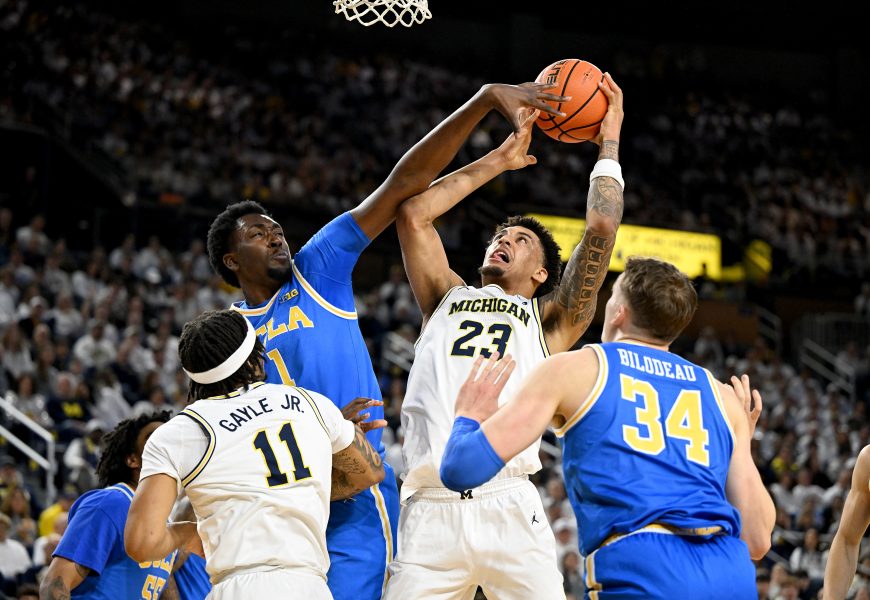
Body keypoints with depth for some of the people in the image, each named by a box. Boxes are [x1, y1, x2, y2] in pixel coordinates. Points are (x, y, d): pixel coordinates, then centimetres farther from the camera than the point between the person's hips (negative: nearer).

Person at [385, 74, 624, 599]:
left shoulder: (550, 320, 20)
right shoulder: (448, 299, 27)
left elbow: (601, 230, 10)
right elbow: (413, 213, 20)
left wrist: (609, 145, 21)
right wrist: (501, 159, 26)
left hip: (509, 510, -1)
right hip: (431, 512, 2)